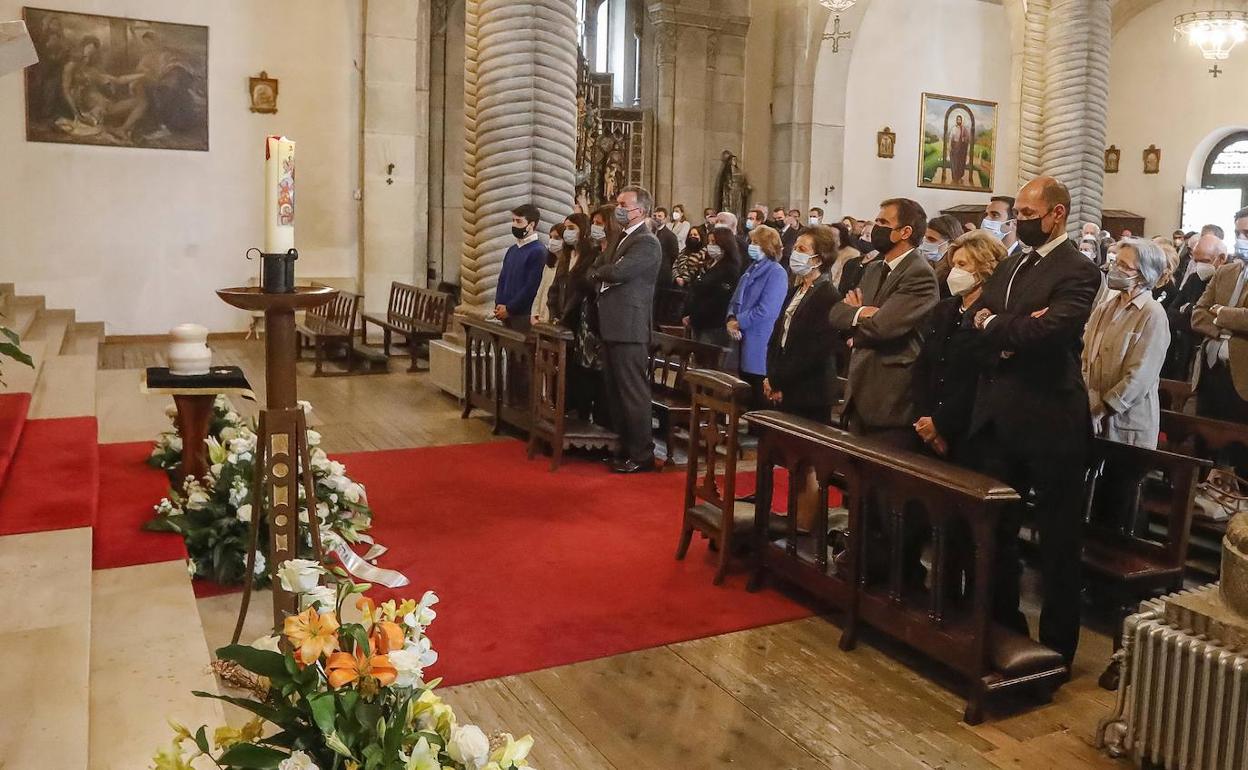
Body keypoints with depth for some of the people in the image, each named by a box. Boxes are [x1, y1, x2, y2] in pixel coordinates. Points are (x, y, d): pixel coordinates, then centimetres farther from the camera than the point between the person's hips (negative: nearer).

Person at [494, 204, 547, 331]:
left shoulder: (538, 251, -9)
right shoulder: (512, 250, 15)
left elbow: (532, 286, -15)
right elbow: (502, 279, 17)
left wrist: (509, 308, -12)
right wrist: (499, 305, 2)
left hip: (524, 315, -7)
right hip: (506, 314, 7)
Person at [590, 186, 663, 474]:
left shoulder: (647, 243, -12)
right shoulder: (621, 239, 19)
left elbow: (617, 271, -24)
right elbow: (595, 271, 17)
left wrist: (600, 272, -4)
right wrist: (605, 275, -5)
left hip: (629, 329, -9)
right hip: (612, 327, 9)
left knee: (633, 393, -3)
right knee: (615, 392, 14)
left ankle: (641, 455, 5)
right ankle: (625, 447, 25)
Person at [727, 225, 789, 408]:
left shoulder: (776, 273, -11)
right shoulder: (752, 269, 15)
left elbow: (765, 311, -19)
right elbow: (736, 298, 18)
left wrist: (738, 323, -11)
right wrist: (731, 318, -2)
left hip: (759, 344, -8)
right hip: (743, 340, 8)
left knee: (758, 392, -3)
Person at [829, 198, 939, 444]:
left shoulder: (920, 274, -13)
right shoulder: (873, 270, 16)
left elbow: (882, 326, -23)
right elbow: (837, 313, 10)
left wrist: (855, 313, -2)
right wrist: (860, 313, -12)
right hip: (860, 396, 8)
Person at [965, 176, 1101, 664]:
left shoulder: (1077, 271, -10)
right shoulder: (1009, 266, 15)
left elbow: (1049, 330, -25)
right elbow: (974, 320, 5)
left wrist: (994, 324, -9)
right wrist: (1015, 332, -14)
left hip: (1049, 421, -7)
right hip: (997, 415, 7)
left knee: (1057, 539, 7)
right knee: (995, 528, 15)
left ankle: (1056, 647, 21)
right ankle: (1003, 626, 32)